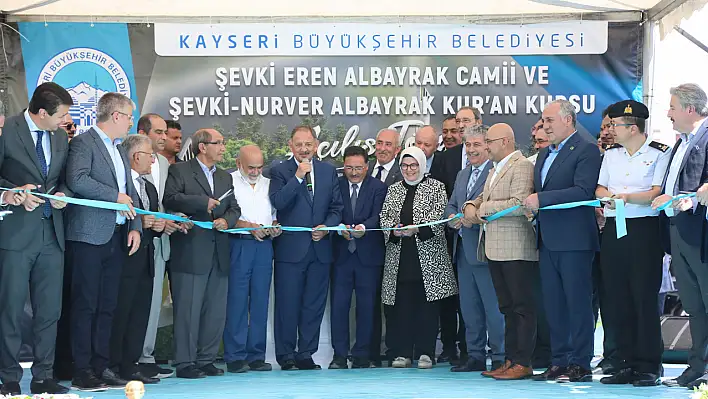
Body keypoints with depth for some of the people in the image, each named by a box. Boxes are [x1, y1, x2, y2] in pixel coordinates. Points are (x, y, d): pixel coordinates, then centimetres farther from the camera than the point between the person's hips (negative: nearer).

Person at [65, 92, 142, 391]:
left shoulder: (120, 149, 21)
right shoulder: (83, 142, -6)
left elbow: (130, 192, 21)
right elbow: (77, 180, -22)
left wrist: (135, 227, 8)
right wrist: (115, 196, -16)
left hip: (117, 237, 8)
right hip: (89, 235, -8)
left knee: (107, 306, 9)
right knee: (85, 305, -6)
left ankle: (100, 367, 13)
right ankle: (82, 372, -3)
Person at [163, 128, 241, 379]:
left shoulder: (225, 177, 22)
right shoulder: (179, 171, 2)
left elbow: (234, 208, 15)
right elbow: (170, 199, -13)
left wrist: (226, 220, -6)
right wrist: (204, 203, -15)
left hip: (218, 254, 6)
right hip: (191, 252, -6)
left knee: (216, 310, 7)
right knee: (188, 309, -5)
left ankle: (206, 360, 15)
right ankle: (185, 363, -1)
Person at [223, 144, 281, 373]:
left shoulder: (268, 184, 18)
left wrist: (275, 227, 2)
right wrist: (248, 226, -16)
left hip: (264, 245, 5)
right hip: (238, 244, -5)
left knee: (260, 300, 3)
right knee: (237, 300, -6)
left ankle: (256, 356, 7)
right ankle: (235, 357, -2)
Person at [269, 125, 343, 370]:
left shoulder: (328, 171, 12)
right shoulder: (280, 172, 2)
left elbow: (336, 207, 12)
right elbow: (277, 202, -15)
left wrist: (326, 226, -6)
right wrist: (298, 176, -18)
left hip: (320, 247, 3)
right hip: (291, 249, -3)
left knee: (314, 304, 6)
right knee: (287, 304, -1)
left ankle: (306, 354, 14)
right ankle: (286, 355, 8)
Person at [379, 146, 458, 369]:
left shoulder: (436, 187, 5)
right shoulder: (394, 190, 17)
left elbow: (439, 213, -7)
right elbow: (385, 216, 11)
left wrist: (417, 228, -19)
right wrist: (394, 230, -10)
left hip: (428, 256, -3)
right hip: (399, 257, 3)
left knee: (427, 305, -3)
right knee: (401, 305, 1)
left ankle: (426, 353, 2)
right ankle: (402, 353, 6)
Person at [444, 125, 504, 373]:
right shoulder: (462, 175, 20)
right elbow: (451, 205, 20)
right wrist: (452, 218, -1)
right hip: (463, 248, 9)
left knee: (493, 305, -5)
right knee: (469, 306, 13)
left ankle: (500, 358, 2)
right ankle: (475, 355, 20)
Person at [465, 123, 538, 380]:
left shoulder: (522, 167, -9)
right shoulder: (495, 170, 22)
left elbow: (519, 204, -20)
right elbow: (482, 199, 29)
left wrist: (484, 209, -11)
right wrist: (471, 207, 5)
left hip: (516, 251, -10)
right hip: (495, 250, 10)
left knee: (523, 307, -6)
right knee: (507, 308, 11)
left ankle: (523, 363, -5)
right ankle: (511, 360, 15)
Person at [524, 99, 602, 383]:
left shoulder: (586, 150, -8)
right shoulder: (544, 154, 20)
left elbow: (583, 191, -19)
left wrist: (541, 199, -19)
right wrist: (532, 205, 1)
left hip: (574, 240, -8)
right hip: (548, 240, 8)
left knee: (577, 303, -3)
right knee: (553, 306, 10)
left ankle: (580, 365, 1)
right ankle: (559, 362, 17)